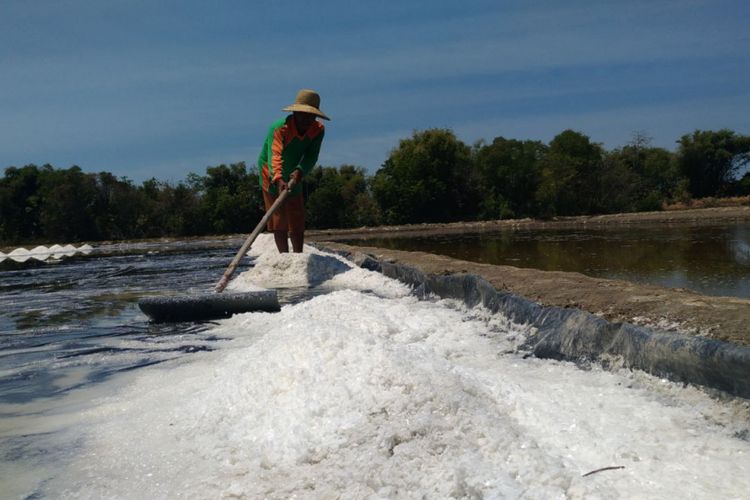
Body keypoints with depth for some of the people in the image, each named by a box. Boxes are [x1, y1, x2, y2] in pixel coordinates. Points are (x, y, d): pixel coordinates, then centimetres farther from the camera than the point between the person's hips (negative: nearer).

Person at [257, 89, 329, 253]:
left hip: (294, 177, 6)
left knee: (298, 221, 10)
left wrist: (299, 171, -45)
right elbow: (275, 155, -44)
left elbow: (311, 156, -24)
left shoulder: (318, 130, -13)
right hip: (273, 177, -5)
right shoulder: (279, 128, -29)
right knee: (279, 220, -9)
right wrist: (278, 179, -62)